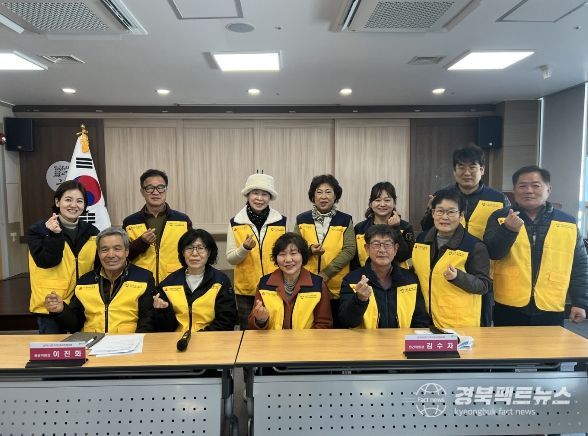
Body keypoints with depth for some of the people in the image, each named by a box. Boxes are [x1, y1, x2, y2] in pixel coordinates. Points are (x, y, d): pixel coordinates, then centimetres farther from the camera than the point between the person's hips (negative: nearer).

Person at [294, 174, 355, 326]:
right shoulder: (302, 220, 8)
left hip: (337, 287, -1)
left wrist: (326, 273, -14)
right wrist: (309, 249, -16)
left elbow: (349, 250, -4)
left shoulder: (345, 220, 3)